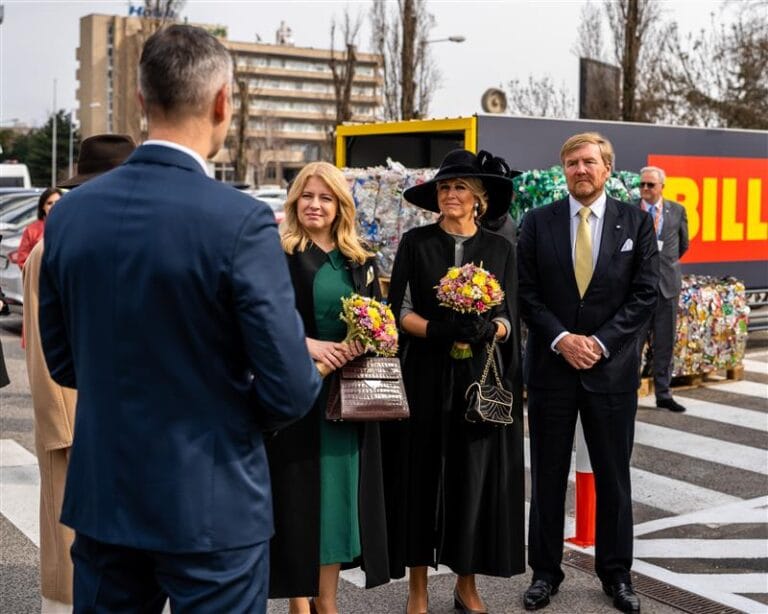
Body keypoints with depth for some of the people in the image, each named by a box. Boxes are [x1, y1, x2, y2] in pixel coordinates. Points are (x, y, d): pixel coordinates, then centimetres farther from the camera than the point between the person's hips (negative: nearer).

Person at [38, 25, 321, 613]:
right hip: (211, 509, -4)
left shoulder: (69, 212, -3)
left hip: (101, 500, 5)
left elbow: (61, 361, 7)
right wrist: (241, 412, 4)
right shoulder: (241, 221, -19)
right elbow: (290, 390, -18)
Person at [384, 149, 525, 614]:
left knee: (477, 478, 5)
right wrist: (439, 330, -21)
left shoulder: (500, 249, 5)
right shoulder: (416, 243, 1)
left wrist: (486, 329, -20)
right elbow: (400, 311, -4)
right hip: (426, 379, -1)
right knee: (421, 477, 3)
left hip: (483, 380, 1)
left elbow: (509, 319, 2)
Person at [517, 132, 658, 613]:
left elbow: (645, 293, -3)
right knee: (548, 476, 8)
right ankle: (545, 571, 20)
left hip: (612, 366, 0)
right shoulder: (538, 222, 3)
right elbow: (526, 293, -1)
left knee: (614, 477, 10)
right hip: (552, 365, 0)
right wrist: (561, 338, -14)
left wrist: (602, 341, -12)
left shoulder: (636, 222, 2)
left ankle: (616, 573, 24)